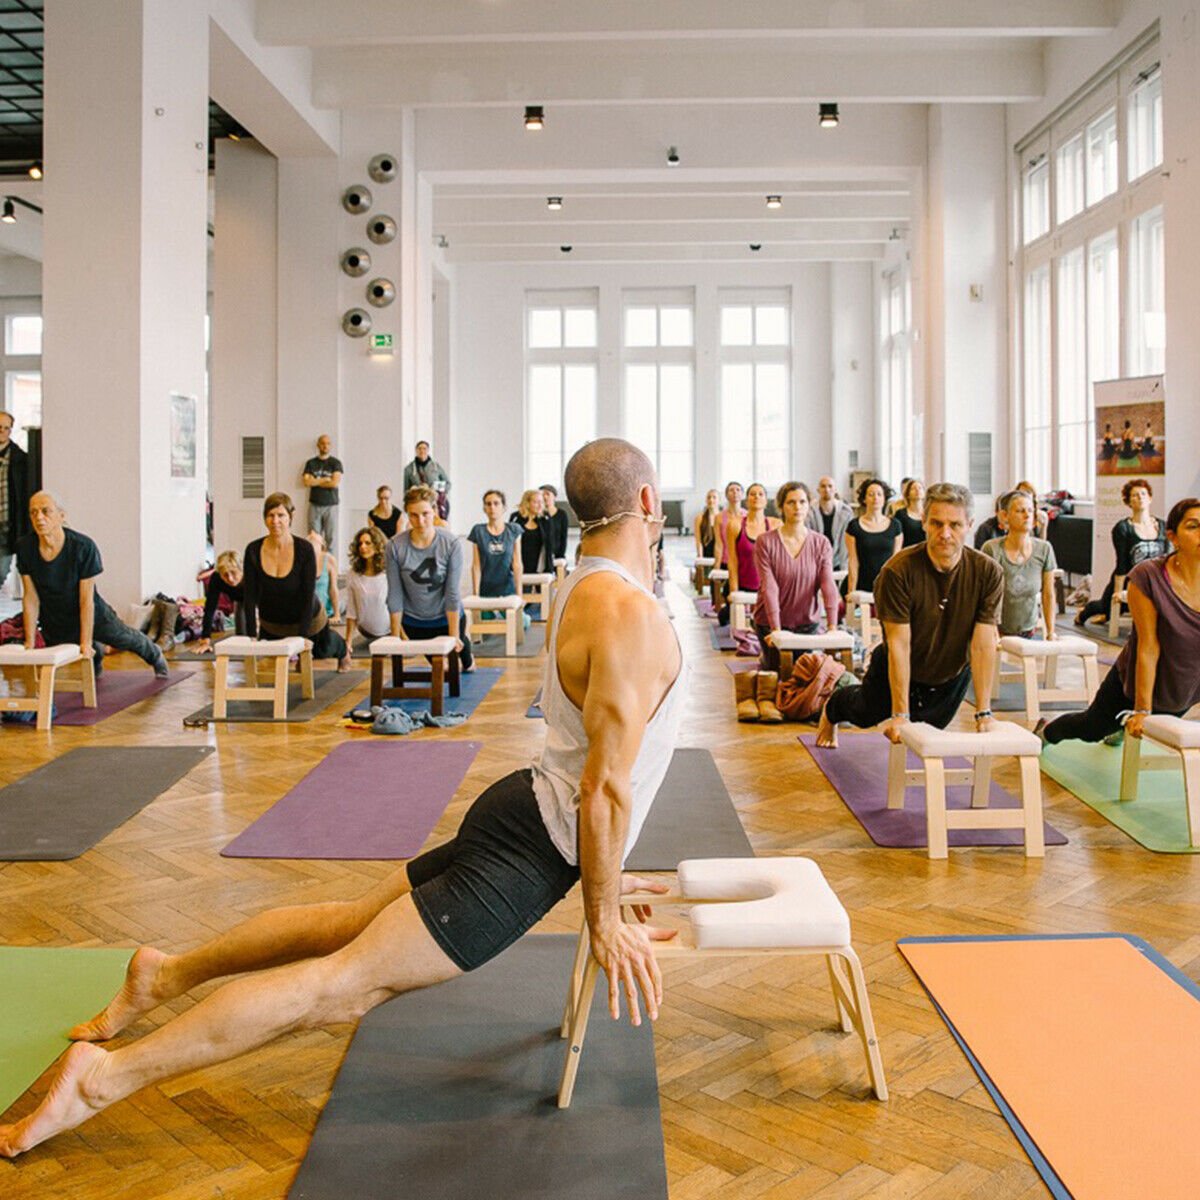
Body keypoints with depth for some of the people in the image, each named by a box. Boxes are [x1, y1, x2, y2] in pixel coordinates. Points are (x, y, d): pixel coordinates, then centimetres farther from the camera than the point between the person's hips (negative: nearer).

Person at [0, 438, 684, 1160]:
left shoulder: (588, 589, 13)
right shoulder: (632, 617, -22)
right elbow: (605, 789, -23)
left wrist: (600, 872, 24)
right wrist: (603, 920, -13)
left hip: (527, 814, 10)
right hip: (534, 847, -10)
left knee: (353, 921, 20)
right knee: (345, 983, -7)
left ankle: (168, 975, 34)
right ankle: (103, 1079, -3)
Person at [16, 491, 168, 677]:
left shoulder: (83, 547, -31)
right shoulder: (24, 548, -22)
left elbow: (87, 600, -28)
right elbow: (31, 597, -15)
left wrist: (86, 642, -28)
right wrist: (30, 641, -16)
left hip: (90, 614, -2)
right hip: (53, 619, 2)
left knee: (128, 639, 23)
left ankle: (156, 657, 58)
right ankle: (96, 653, 59)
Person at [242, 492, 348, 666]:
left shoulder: (304, 549, -26)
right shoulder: (253, 551, -19)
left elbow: (308, 596, -24)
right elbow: (250, 597, -17)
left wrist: (302, 636, -27)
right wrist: (251, 636, -22)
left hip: (307, 621, -2)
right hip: (270, 626, 3)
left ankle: (342, 651, 60)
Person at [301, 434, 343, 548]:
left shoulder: (335, 463, 4)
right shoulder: (310, 463, 10)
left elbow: (335, 482, -9)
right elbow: (306, 482, -2)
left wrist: (315, 481, -2)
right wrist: (325, 479, -5)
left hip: (331, 505, -2)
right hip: (314, 505, 2)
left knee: (330, 537, -5)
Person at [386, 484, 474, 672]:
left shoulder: (451, 544, -22)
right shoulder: (395, 546, -20)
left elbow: (453, 592, -20)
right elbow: (394, 595, -14)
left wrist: (453, 635, -19)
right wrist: (395, 635, -11)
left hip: (446, 616, -1)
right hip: (412, 621, 1)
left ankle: (468, 662, 58)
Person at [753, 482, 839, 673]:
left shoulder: (821, 544, -4)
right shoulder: (765, 542, -11)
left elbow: (828, 585, -16)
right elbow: (769, 587, -19)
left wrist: (832, 626, -28)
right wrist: (776, 629, -28)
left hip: (807, 622, 2)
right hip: (770, 623, -2)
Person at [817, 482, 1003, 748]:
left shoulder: (988, 573, -26)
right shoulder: (898, 571, -33)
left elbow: (983, 645, -24)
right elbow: (899, 644, -31)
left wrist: (983, 712, -27)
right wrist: (900, 714, -31)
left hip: (952, 676, 2)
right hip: (896, 670, -1)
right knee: (864, 715, 23)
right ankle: (831, 710, 60)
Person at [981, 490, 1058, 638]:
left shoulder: (1044, 549, -5)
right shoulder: (992, 549, -15)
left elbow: (1048, 595, 3)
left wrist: (1051, 633, 2)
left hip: (1029, 633, 3)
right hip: (997, 633, -3)